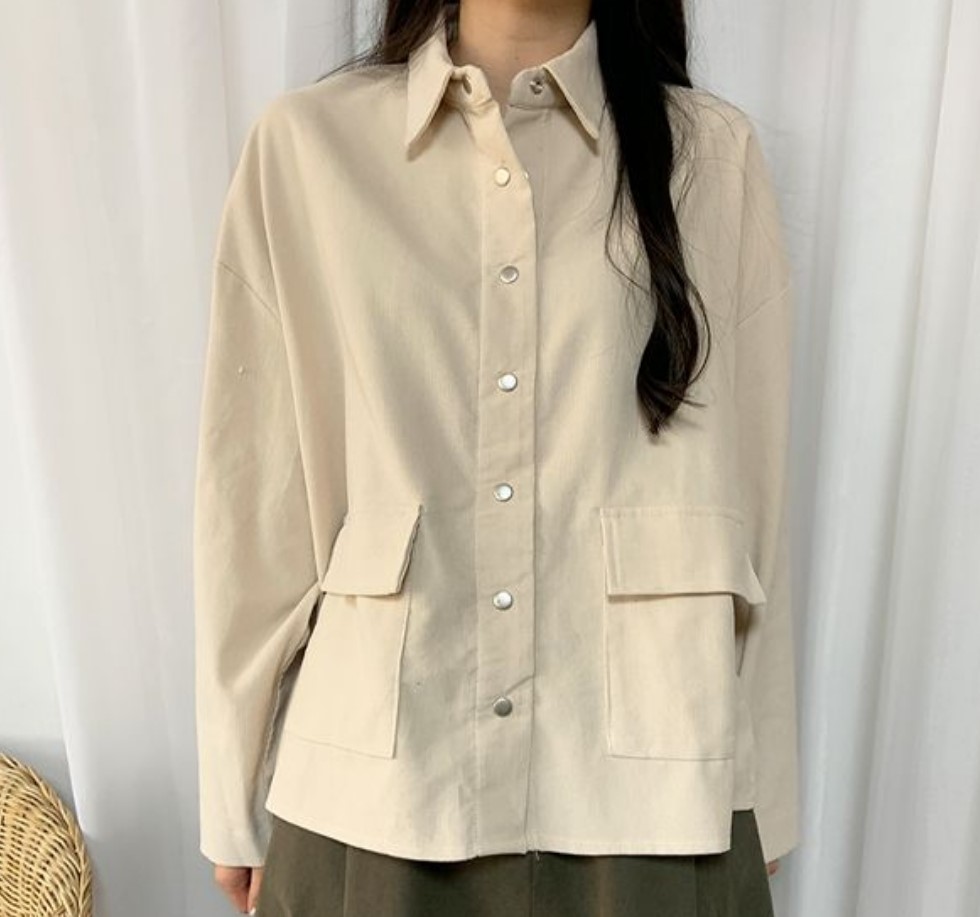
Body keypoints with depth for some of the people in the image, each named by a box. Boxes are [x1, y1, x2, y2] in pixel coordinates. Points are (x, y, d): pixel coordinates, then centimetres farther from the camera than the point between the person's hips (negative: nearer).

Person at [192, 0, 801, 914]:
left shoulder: (714, 153, 1)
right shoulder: (305, 144, -1)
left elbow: (751, 494, 3)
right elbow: (252, 492, 0)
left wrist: (761, 802, 8)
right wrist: (237, 800, 5)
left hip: (643, 784, 1)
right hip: (372, 787, 0)